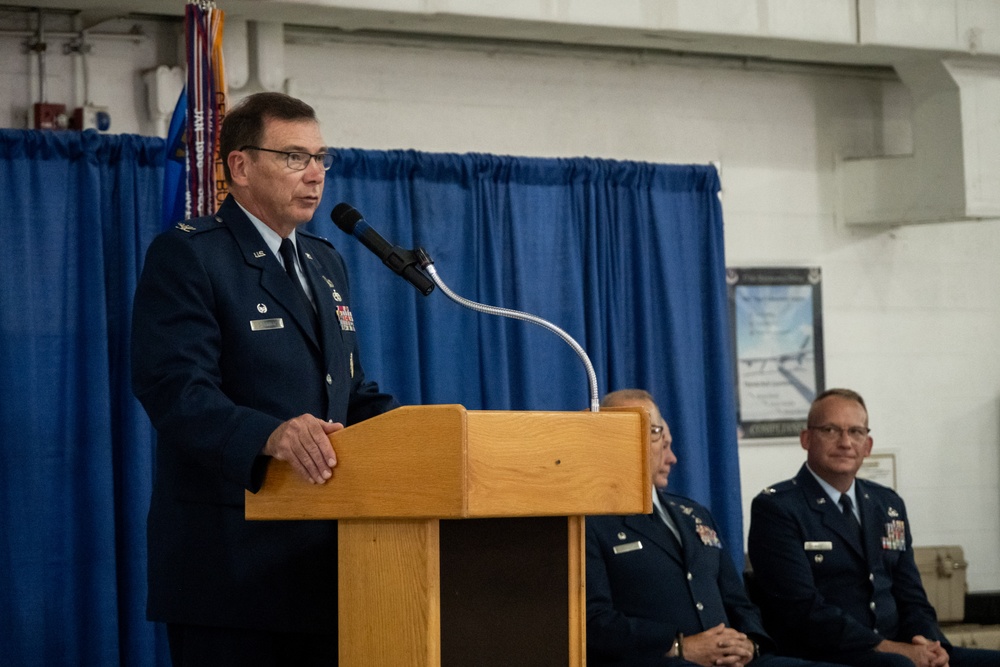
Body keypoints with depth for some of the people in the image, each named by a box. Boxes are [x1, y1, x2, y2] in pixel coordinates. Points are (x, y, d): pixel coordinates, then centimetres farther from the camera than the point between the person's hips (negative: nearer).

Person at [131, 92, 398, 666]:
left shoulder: (326, 263, 21)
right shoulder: (186, 256, -6)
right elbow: (175, 388, -18)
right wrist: (270, 436, -36)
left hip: (323, 556, 7)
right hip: (230, 563, -7)